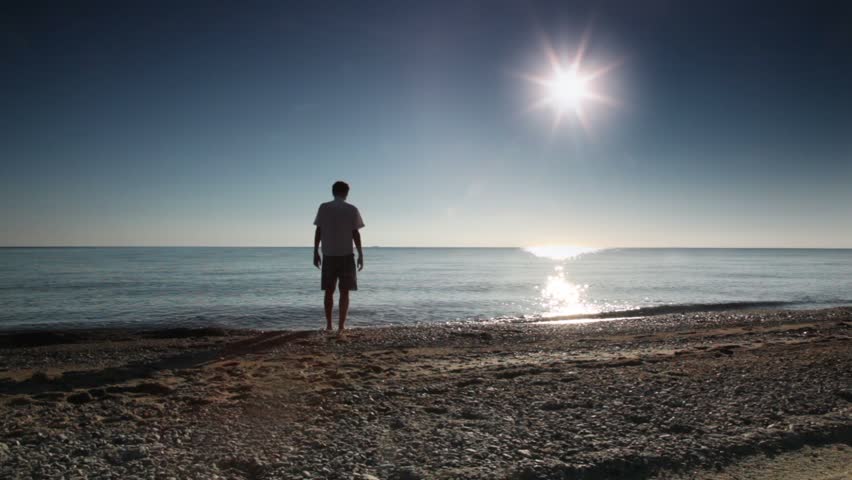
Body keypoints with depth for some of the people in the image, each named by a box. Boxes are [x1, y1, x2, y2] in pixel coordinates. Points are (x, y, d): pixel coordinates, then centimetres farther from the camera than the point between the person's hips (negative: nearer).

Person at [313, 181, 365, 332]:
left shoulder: (323, 208, 3)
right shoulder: (352, 209, -1)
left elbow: (318, 231, 1)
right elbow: (355, 234, -4)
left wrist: (316, 252, 8)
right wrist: (360, 255, 1)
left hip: (328, 255, 2)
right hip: (346, 255, -2)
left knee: (329, 291, 11)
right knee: (344, 292, 3)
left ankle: (328, 324, 11)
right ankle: (341, 325, 0)